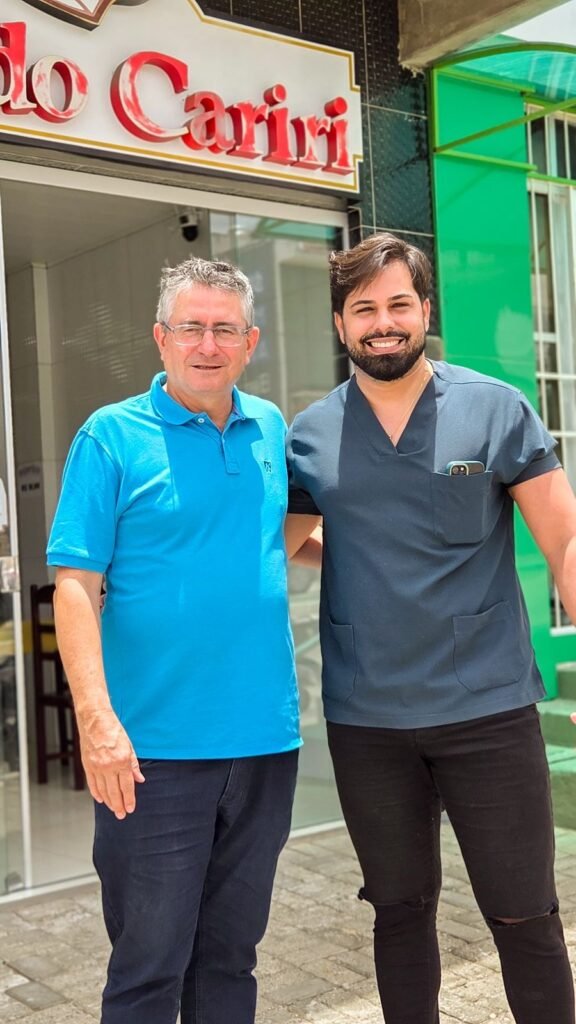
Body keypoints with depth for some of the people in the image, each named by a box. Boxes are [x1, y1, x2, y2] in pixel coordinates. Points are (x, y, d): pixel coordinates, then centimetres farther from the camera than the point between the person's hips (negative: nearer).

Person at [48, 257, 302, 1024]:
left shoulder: (271, 429, 10)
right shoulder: (111, 436, -5)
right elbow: (76, 584, -10)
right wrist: (96, 718, -18)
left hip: (264, 738, 5)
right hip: (156, 746, -4)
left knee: (230, 952, 17)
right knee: (149, 962, 5)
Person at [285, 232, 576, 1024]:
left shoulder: (496, 409, -3)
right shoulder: (309, 436, 3)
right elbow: (276, 554, 14)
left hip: (490, 707, -2)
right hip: (365, 719, 2)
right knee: (401, 909, 16)